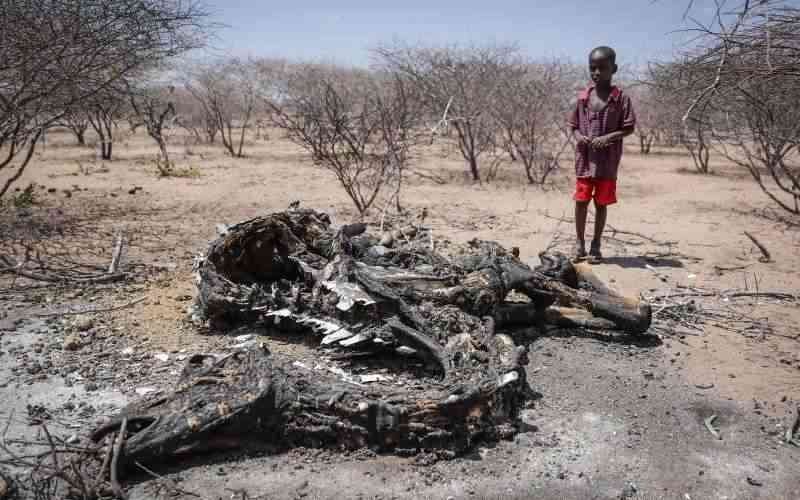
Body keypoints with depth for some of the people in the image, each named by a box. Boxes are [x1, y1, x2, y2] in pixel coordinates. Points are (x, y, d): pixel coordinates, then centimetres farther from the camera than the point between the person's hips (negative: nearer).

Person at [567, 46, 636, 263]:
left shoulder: (620, 98, -3)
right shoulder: (583, 96, 5)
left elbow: (628, 127, -3)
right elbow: (573, 124, 12)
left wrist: (607, 138, -17)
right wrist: (579, 136, -9)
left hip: (607, 162, -2)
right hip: (584, 160, 2)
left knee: (601, 204, 7)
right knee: (581, 202, 5)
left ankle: (596, 244, 19)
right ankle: (580, 242, 19)